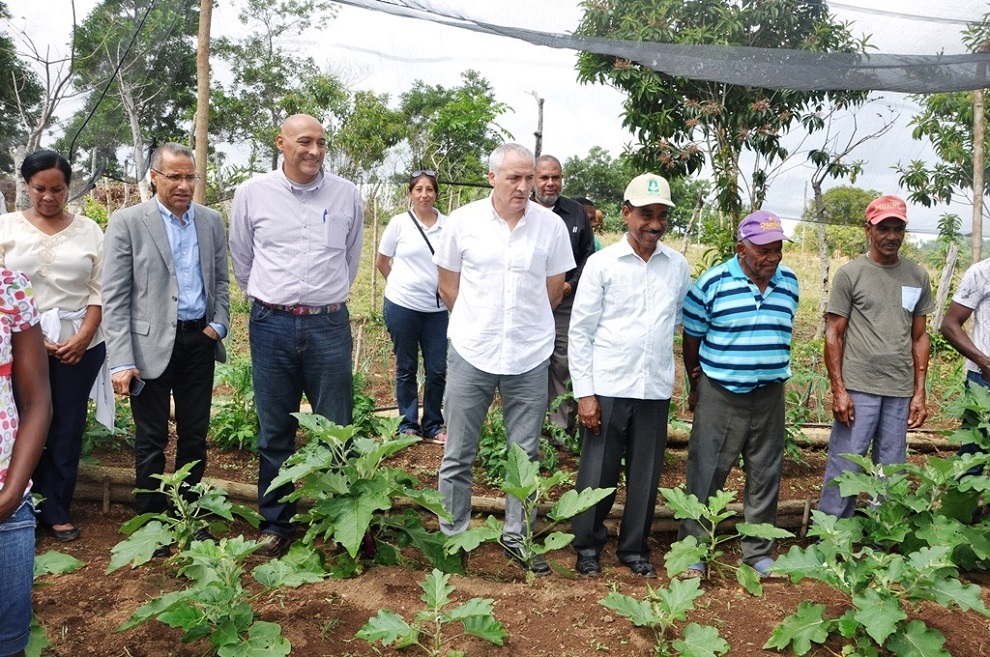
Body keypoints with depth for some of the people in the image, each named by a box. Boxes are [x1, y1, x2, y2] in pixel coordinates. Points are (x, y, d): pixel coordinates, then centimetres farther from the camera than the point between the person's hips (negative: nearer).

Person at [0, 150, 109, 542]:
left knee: (68, 429, 6)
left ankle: (56, 510, 18)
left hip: (79, 345, 1)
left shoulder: (88, 229, 6)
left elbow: (99, 289, 4)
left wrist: (83, 336, -8)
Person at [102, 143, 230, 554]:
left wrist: (219, 324, 0)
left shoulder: (211, 221, 6)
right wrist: (121, 361, -15)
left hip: (199, 341, 4)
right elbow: (114, 298, -9)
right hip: (151, 345, -3)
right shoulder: (127, 222, -6)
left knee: (195, 435, 12)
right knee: (151, 439, 6)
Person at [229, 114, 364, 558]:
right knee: (274, 433, 9)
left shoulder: (347, 195, 3)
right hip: (272, 325, 0)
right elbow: (241, 260, 14)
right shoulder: (252, 193, 1)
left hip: (329, 325, 0)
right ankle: (276, 524, 24)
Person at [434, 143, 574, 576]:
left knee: (525, 455, 11)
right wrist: (478, 323, 7)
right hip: (470, 353, -1)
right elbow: (447, 284, 7)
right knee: (458, 455, 8)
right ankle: (452, 535, 24)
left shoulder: (551, 225, -2)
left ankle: (517, 536, 27)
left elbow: (553, 291, 9)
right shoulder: (463, 221, -3)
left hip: (529, 358, 1)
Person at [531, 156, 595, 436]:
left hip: (566, 303, 1)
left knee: (564, 365, 0)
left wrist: (572, 284, -2)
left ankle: (564, 428, 9)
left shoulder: (577, 212, 9)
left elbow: (588, 256, 12)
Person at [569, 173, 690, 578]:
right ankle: (587, 547, 26)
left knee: (646, 475, 11)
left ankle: (635, 548, 29)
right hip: (607, 388, -2)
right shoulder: (602, 264, -4)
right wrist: (584, 393, -8)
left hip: (655, 390, 3)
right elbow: (580, 331, -4)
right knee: (597, 472, 7)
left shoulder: (678, 266, 5)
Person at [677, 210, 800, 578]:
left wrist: (771, 374, 15)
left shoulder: (789, 282, 4)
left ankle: (759, 552, 26)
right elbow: (692, 337, 1)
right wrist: (696, 386, 8)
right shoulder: (713, 283, -9)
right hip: (720, 396, -4)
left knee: (765, 477, 12)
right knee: (705, 475, 1)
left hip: (770, 396, 4)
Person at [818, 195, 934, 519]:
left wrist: (919, 393, 8)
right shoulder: (850, 274, -1)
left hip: (901, 392, 4)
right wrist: (839, 391, -8)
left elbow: (919, 338, 13)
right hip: (858, 388, -3)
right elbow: (833, 335, -1)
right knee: (844, 468, 0)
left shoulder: (918, 277, 9)